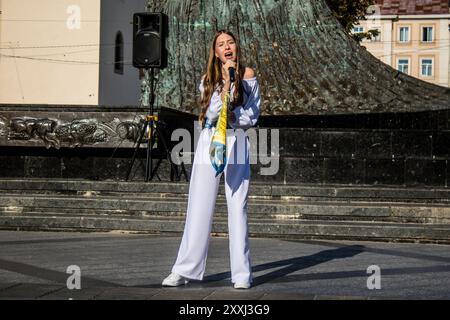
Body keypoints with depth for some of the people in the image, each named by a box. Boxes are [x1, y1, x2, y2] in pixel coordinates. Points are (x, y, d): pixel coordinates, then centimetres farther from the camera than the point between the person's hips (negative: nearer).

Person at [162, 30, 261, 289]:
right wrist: (225, 84, -16)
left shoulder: (247, 75, 4)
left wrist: (234, 117, -11)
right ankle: (185, 270, 6)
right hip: (210, 143, 1)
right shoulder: (208, 79, 7)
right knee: (199, 208, 0)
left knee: (238, 209, -2)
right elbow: (211, 113, -8)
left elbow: (252, 115, 4)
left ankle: (242, 273, 3)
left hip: (237, 144, -1)